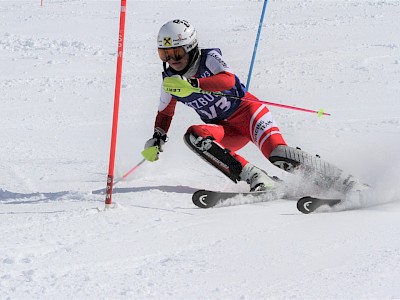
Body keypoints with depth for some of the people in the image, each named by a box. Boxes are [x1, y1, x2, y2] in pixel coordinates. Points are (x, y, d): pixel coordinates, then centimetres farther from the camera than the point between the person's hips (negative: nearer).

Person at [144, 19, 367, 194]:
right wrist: (157, 139, 6)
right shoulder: (170, 81, 4)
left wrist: (192, 84, -45)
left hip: (245, 111, -5)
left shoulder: (209, 58, -13)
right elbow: (165, 112, 22)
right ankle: (255, 178, -32)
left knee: (277, 154, -29)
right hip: (227, 132, 5)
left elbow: (228, 80, -34)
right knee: (194, 135, -27)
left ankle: (347, 185, -25)